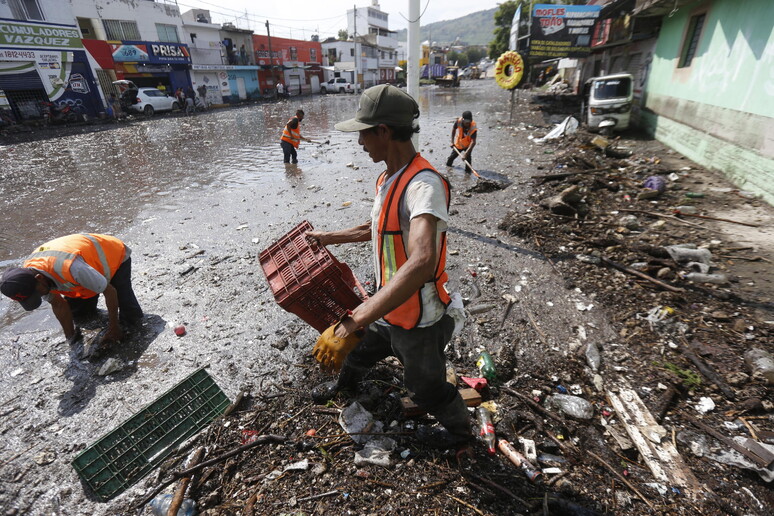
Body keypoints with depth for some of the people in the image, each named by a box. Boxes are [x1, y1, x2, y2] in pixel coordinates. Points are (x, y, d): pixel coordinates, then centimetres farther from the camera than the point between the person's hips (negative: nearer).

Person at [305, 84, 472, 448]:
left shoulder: (424, 184, -31)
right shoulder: (387, 179, 1)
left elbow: (422, 262, -47)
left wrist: (352, 323, -50)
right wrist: (328, 238, 22)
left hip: (417, 321, -8)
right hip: (386, 308, 8)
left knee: (427, 387, 17)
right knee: (358, 352, 32)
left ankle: (460, 430, 50)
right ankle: (345, 383, 67)